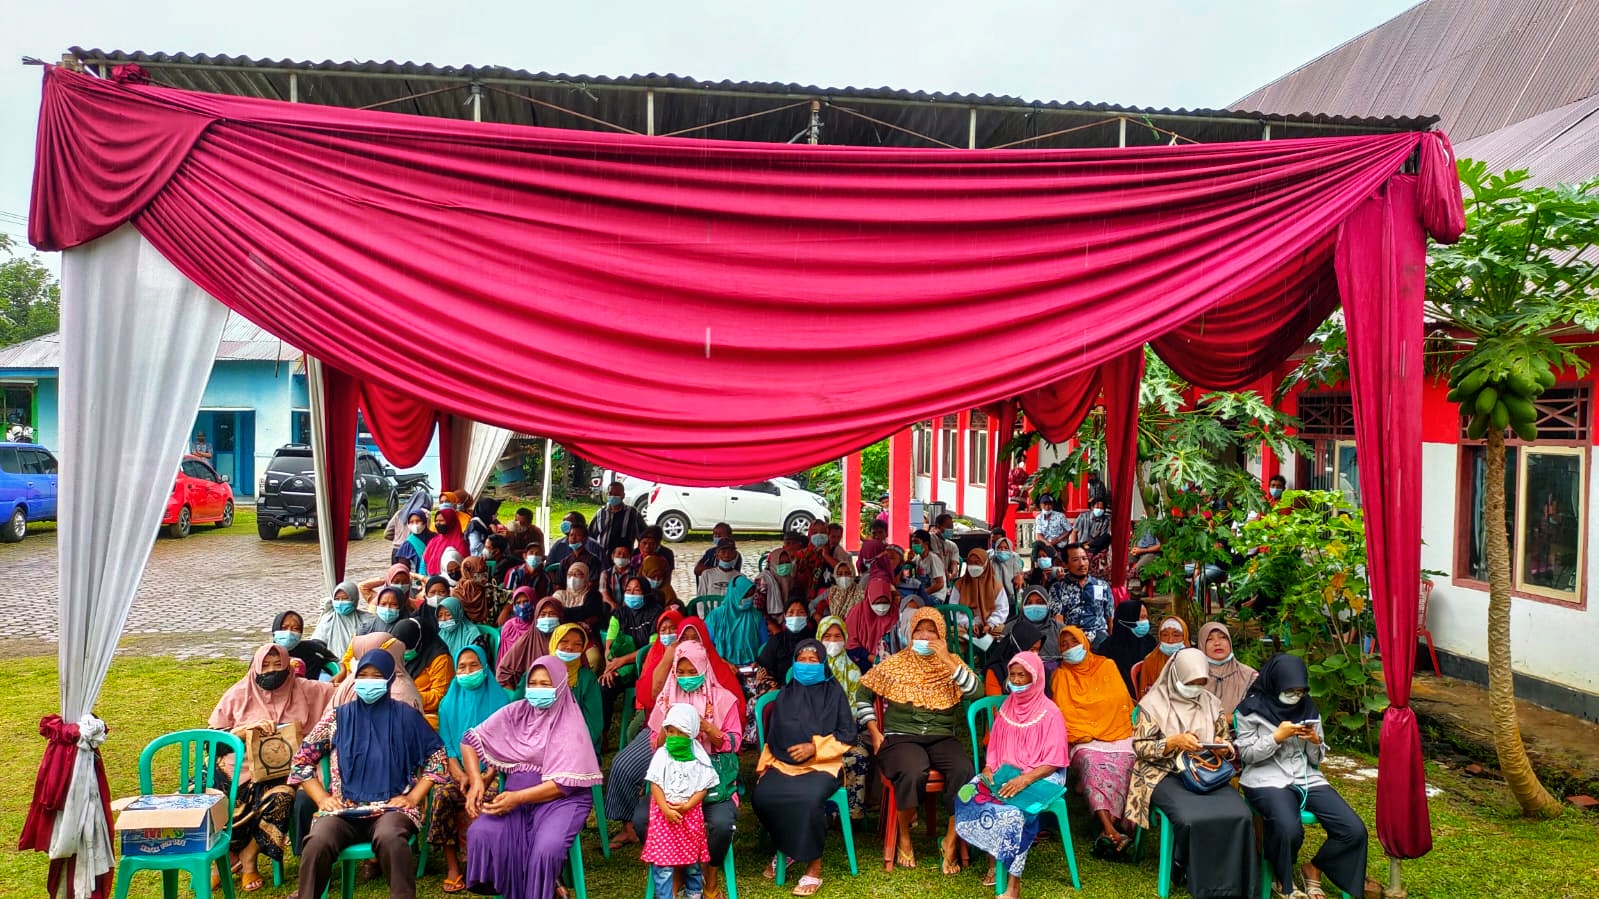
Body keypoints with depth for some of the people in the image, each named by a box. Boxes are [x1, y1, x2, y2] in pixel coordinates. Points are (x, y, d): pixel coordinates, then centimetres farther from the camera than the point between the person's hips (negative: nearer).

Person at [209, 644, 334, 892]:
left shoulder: (304, 690, 5)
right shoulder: (238, 694, 6)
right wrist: (249, 728, -11)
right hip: (241, 767, 1)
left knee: (282, 797, -33)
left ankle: (248, 857, -6)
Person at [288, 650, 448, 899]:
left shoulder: (406, 716, 6)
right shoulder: (338, 717, 10)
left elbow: (437, 757, 9)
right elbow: (302, 760, 15)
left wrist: (413, 797, -1)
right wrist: (322, 798, 2)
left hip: (392, 808, -1)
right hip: (342, 808, 2)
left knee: (389, 838, -37)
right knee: (318, 842, -31)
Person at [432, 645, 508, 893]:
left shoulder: (499, 699, 5)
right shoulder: (449, 703, 13)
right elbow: (446, 746, 7)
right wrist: (460, 775, -11)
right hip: (459, 773, 2)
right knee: (441, 793, -28)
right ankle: (452, 867, -21)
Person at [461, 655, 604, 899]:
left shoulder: (570, 724, -6)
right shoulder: (515, 712, 6)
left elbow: (564, 783, -13)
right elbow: (470, 740, 8)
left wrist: (517, 798, -22)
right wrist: (477, 782, -9)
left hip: (561, 798, -4)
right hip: (516, 793, 4)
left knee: (546, 849, -32)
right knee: (481, 834, -24)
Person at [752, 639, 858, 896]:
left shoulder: (834, 692, 4)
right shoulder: (785, 694, 15)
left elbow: (848, 736, 0)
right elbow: (773, 736, 19)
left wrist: (815, 747, -11)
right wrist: (764, 764, 6)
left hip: (822, 764, -3)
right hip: (784, 763, 4)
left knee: (809, 798, -35)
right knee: (761, 795, -26)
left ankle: (814, 867, -17)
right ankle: (784, 847, 3)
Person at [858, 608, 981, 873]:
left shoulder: (952, 663, 7)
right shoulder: (894, 664, 5)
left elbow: (977, 692, -9)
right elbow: (863, 691, 12)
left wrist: (947, 660, -14)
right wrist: (874, 732, 4)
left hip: (942, 738, 2)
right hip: (901, 738, -2)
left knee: (965, 771, -31)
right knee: (913, 773, -35)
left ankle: (951, 842, -14)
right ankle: (904, 838, -7)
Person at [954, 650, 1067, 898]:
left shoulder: (1049, 713, -9)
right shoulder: (1006, 708, 9)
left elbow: (1054, 762, -13)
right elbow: (994, 747, 13)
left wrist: (1025, 779, -26)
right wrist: (988, 768, -8)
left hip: (1040, 777, -6)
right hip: (1005, 773, 6)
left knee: (1014, 810, -35)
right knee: (967, 793, -21)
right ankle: (992, 859, -5)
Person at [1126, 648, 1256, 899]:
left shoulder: (1210, 702, 12)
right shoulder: (1154, 701, -2)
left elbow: (1228, 742, 17)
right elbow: (1140, 746, -5)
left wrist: (1224, 748, -7)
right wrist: (1174, 742, -19)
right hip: (1166, 773, -4)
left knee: (1240, 815, -26)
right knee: (1192, 819, -34)